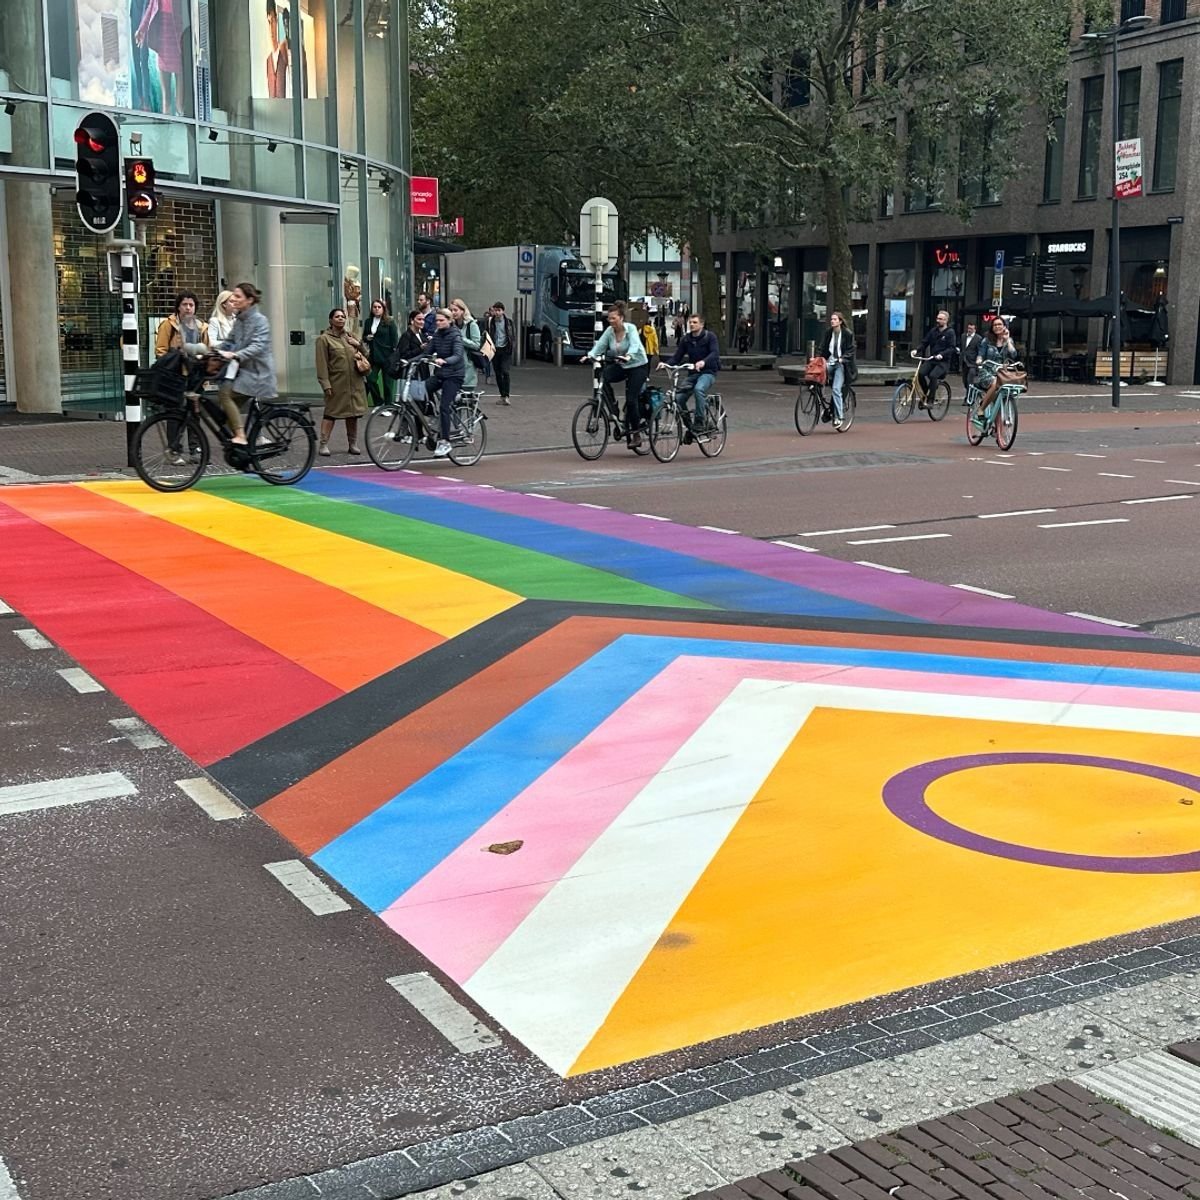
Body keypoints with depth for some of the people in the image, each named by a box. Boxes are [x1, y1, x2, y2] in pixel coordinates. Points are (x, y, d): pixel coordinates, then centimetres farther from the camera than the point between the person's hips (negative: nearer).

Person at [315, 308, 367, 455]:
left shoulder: (350, 337, 16)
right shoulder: (324, 339, -2)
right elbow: (322, 364, -8)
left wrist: (359, 345, 3)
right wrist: (325, 384, -16)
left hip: (354, 383, 5)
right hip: (336, 384, -5)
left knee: (353, 413, 10)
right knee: (331, 413, -5)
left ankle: (353, 444, 20)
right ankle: (323, 444, -2)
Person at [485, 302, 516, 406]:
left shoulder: (508, 321, -1)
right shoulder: (490, 321, 1)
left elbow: (513, 335, 4)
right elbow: (486, 333, 5)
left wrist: (512, 346, -6)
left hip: (505, 349, -3)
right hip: (495, 349, 3)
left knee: (505, 372, -15)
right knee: (498, 373, 7)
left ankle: (506, 396, -11)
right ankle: (502, 396, 17)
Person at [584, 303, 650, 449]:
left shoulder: (630, 329, -19)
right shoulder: (609, 331, -6)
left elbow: (634, 346, -35)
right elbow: (599, 346, -14)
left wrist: (628, 356, -56)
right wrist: (589, 355, -34)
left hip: (638, 366, -4)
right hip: (621, 366, 4)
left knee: (631, 399, -12)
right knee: (603, 377, -27)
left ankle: (636, 434, 2)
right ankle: (612, 404, -5)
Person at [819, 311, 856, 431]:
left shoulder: (847, 334, -6)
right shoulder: (828, 333, 8)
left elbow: (851, 350, -5)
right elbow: (824, 348, 14)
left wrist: (843, 358, -20)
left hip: (841, 364, -6)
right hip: (830, 363, 6)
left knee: (836, 389, -17)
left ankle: (838, 417, -11)